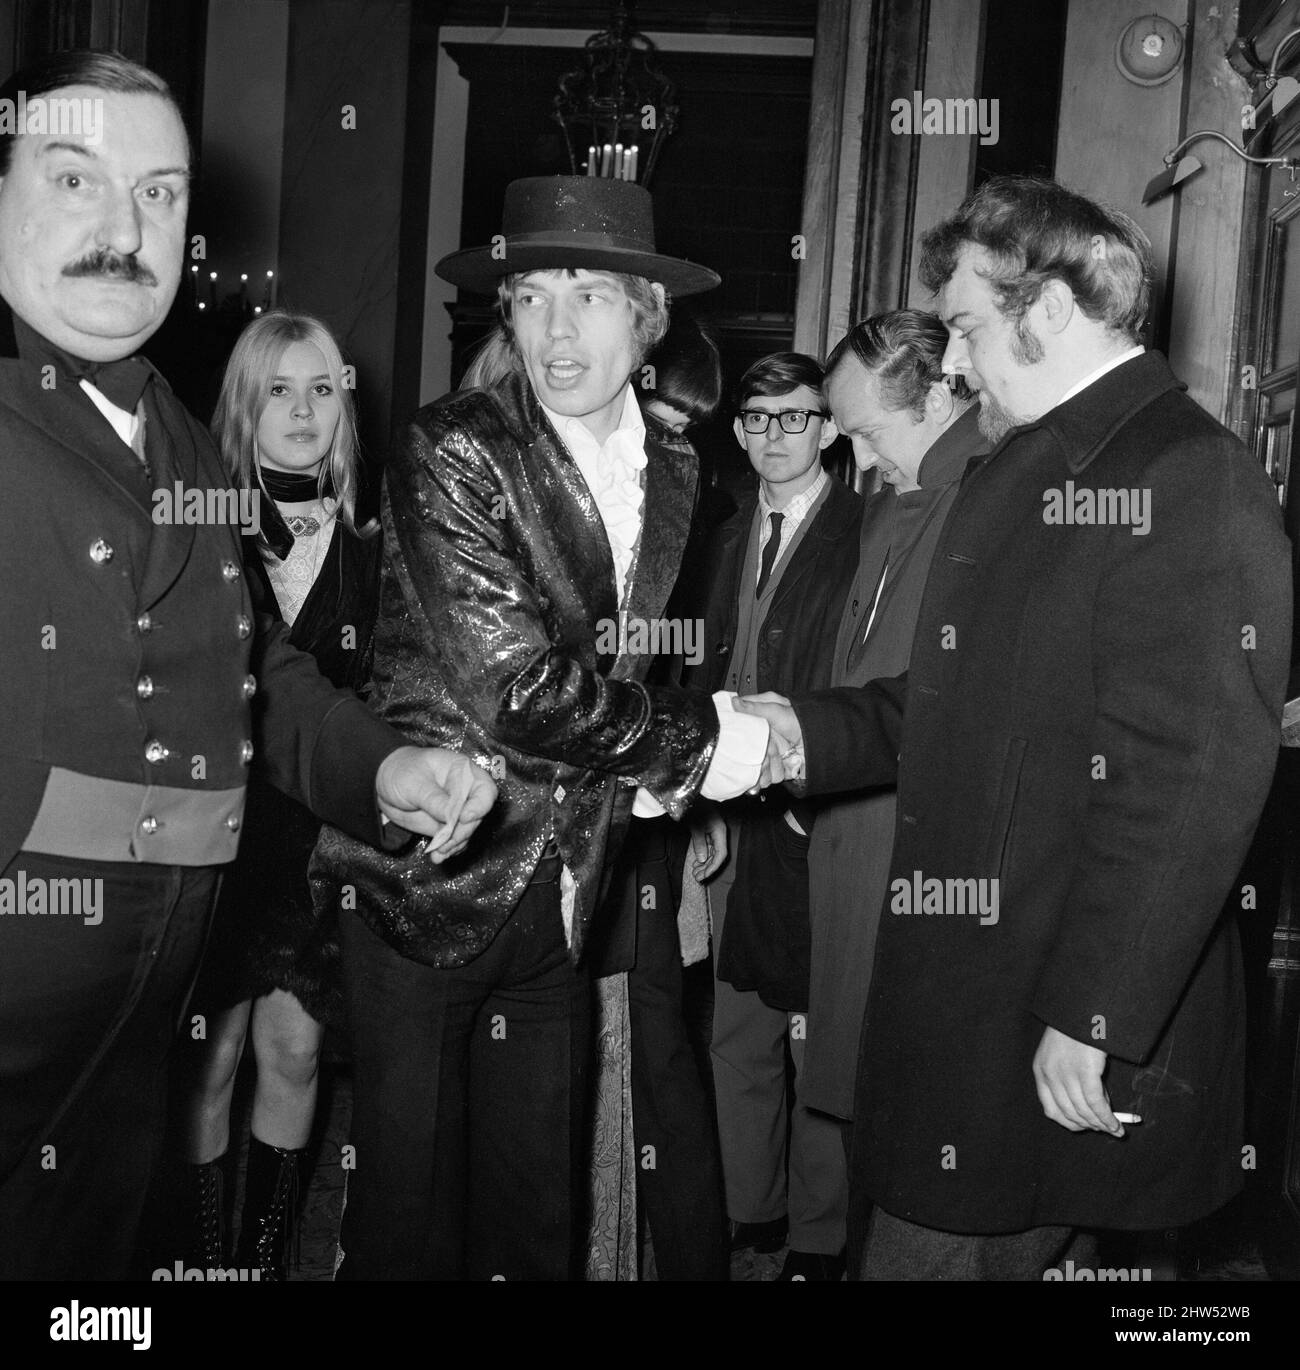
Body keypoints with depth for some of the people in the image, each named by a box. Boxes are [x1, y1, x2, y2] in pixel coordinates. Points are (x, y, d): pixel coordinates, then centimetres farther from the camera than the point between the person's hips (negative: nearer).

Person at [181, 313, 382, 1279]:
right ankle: (208, 1252, 24)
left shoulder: (367, 550, 5)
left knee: (293, 1053, 8)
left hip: (320, 840, 2)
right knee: (213, 1056, 5)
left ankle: (272, 1249, 26)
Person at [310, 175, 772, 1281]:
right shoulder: (451, 453, -13)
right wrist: (704, 740, -13)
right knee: (409, 1199, 7)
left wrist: (650, 779, 2)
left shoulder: (673, 475, 6)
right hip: (427, 883, -5)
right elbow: (516, 686, -22)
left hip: (560, 895, 5)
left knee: (537, 1204, 14)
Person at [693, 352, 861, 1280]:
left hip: (818, 822, -6)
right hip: (734, 815, 7)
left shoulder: (866, 534, -7)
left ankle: (818, 1239, 17)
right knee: (738, 1033, 14)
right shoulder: (732, 537, 16)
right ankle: (748, 1212, 28)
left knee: (818, 1036, 2)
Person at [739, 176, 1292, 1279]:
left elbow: (1187, 783, -23)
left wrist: (1091, 1021, -21)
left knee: (940, 1251, 4)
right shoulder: (1029, 472, 15)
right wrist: (806, 735, 5)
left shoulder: (1182, 481, -17)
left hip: (1055, 1043, -8)